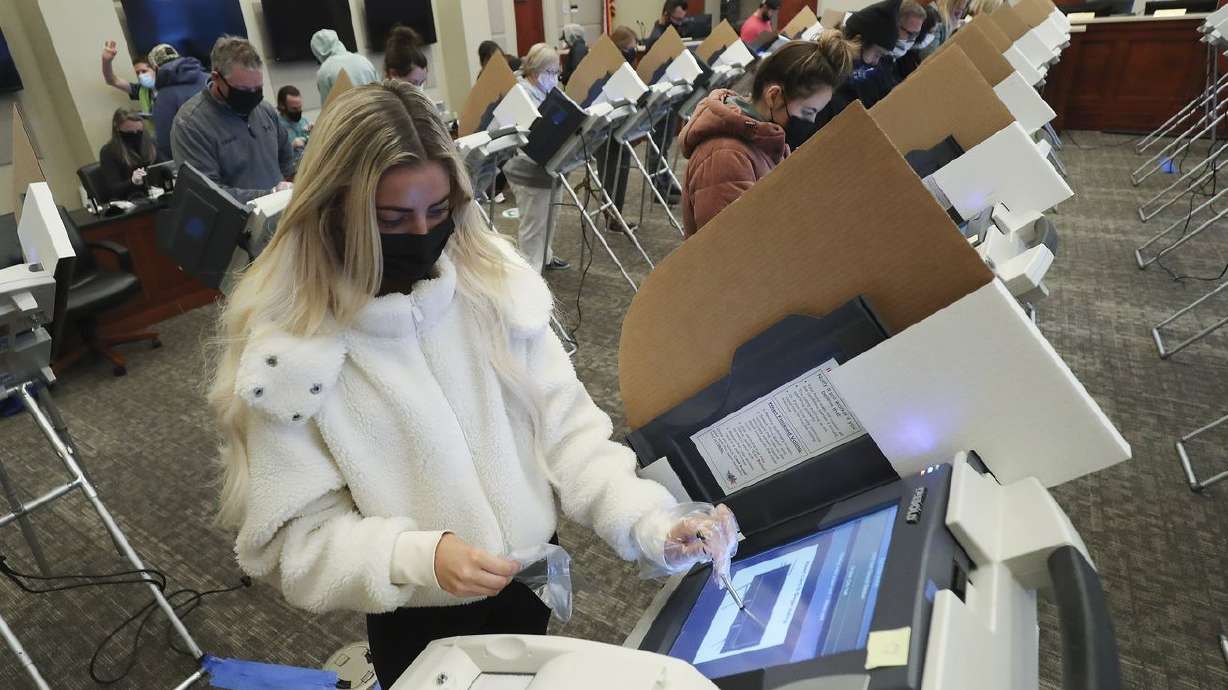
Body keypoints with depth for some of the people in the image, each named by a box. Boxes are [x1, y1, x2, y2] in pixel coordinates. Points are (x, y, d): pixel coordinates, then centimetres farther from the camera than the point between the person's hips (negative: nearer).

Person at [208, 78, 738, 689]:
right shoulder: (286, 349, -19)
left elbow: (566, 428, -10)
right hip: (420, 624, -2)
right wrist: (419, 558, -32)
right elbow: (296, 536, -16)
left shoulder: (493, 284, -12)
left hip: (532, 579, 3)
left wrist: (651, 523, -23)